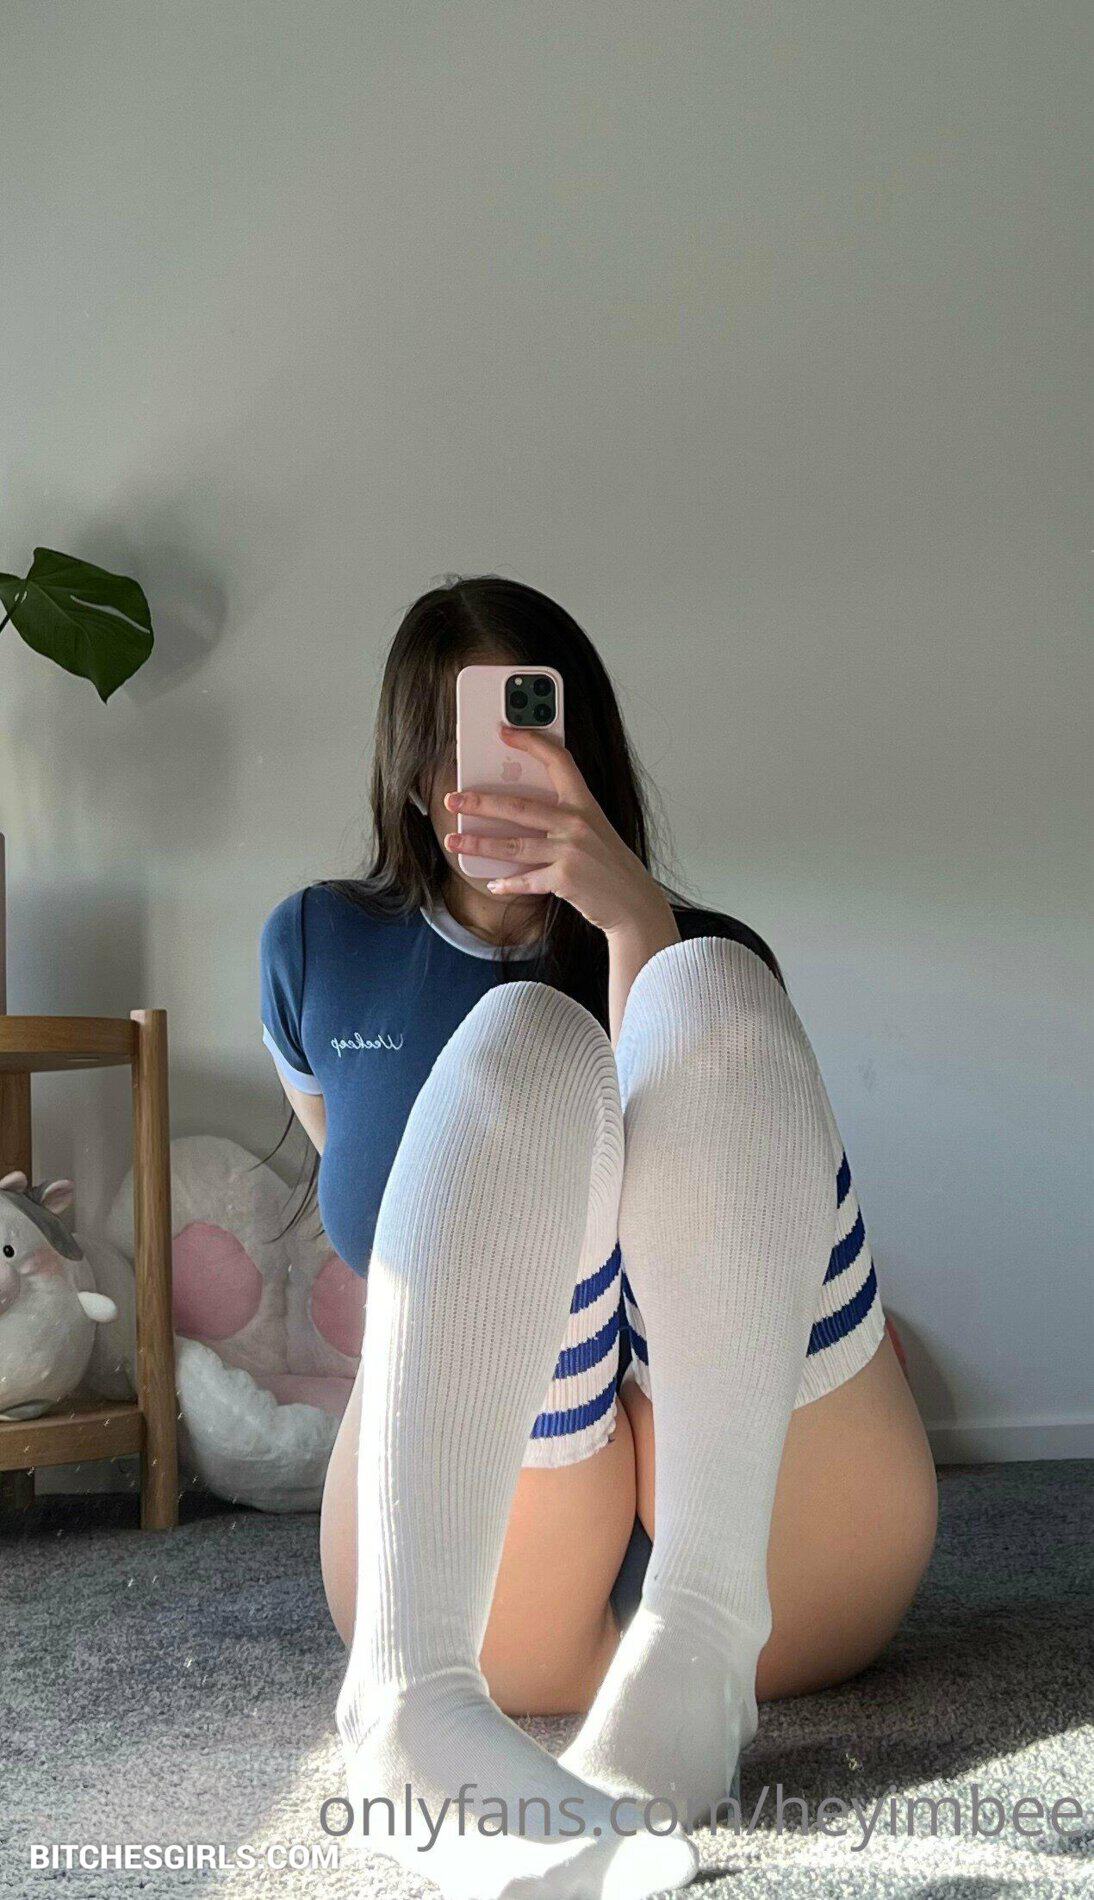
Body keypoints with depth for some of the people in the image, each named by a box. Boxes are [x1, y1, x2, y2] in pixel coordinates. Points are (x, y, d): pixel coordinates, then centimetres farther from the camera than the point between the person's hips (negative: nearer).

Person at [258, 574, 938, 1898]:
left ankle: (703, 1631, -41)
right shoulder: (319, 947, 20)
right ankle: (412, 1693, -49)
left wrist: (634, 917, -18)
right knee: (528, 1043, -24)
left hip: (777, 1542, 1)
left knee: (710, 987, -19)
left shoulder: (704, 947, 14)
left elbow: (688, 1171, -7)